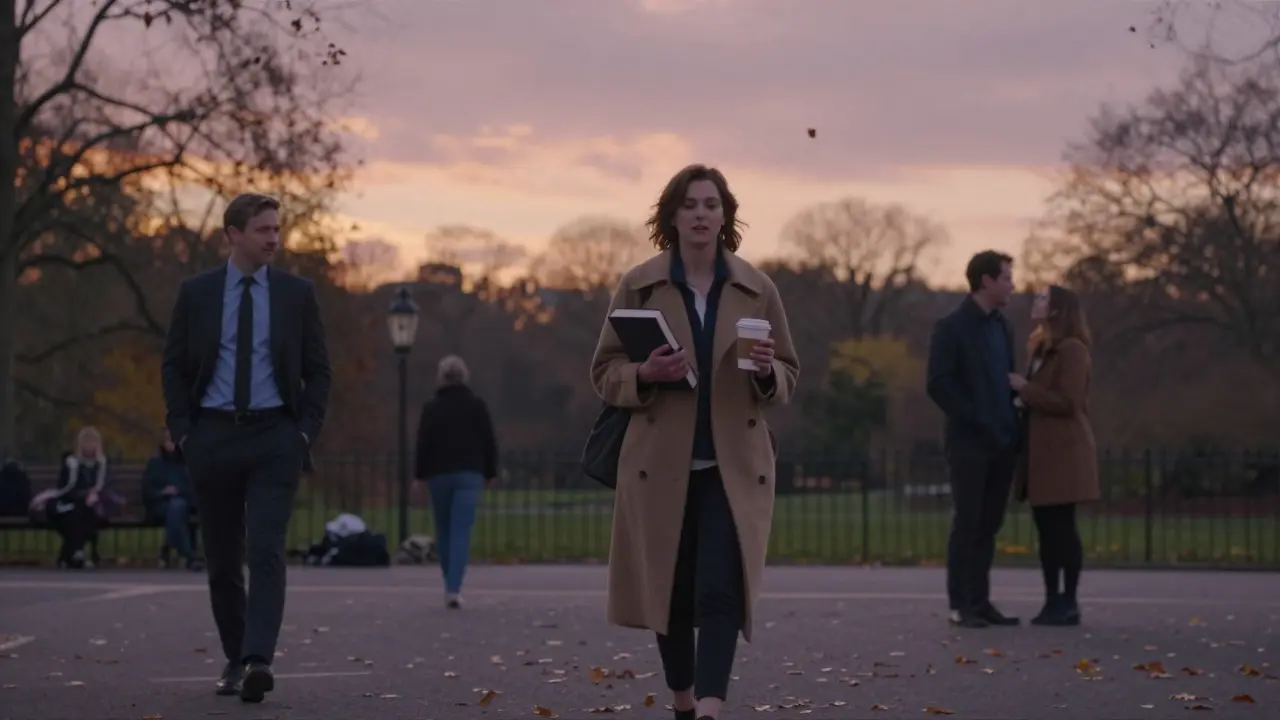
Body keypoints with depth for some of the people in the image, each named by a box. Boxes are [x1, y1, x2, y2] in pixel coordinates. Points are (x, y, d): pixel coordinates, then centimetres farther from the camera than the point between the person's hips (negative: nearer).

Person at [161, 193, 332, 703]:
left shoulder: (297, 293, 4)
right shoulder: (196, 293, 4)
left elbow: (318, 370, 7)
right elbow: (174, 367, 8)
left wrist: (306, 431, -3)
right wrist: (182, 431, -2)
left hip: (274, 436, -1)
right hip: (213, 436, 1)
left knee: (266, 552, -15)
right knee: (222, 559, 8)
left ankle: (258, 660, -23)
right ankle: (235, 659, 20)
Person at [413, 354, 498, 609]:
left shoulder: (431, 408, -1)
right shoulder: (477, 406, 1)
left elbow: (423, 444, -2)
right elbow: (489, 442, 2)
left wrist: (420, 474, 6)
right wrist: (490, 472, 11)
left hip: (439, 475, 1)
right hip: (469, 474, -1)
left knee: (443, 531, 14)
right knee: (462, 531, -7)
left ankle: (451, 585, 20)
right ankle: (454, 588, -19)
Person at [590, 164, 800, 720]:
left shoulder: (757, 289, 4)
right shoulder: (638, 286, 1)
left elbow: (789, 377, 11)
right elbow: (604, 372, 4)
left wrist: (767, 372, -13)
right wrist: (645, 375, -17)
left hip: (735, 465, 0)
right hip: (662, 464, 1)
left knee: (721, 592, -14)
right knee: (671, 593, 9)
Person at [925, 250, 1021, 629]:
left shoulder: (1002, 327, 15)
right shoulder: (951, 327, -5)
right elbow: (938, 384, -11)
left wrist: (1013, 425, 4)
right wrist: (977, 421, -14)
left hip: (1000, 443, 6)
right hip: (968, 442, -6)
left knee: (988, 525, 7)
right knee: (967, 523, -4)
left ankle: (980, 601, 12)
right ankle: (960, 605, 0)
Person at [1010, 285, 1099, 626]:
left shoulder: (1072, 349, -11)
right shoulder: (1043, 349, 18)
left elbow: (1068, 402, -18)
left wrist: (1025, 389, -13)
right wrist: (1022, 394, 5)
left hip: (1063, 450, -9)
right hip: (1042, 450, 9)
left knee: (1063, 526, -7)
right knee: (1046, 527, 8)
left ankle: (1069, 603, -4)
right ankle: (1053, 601, 12)